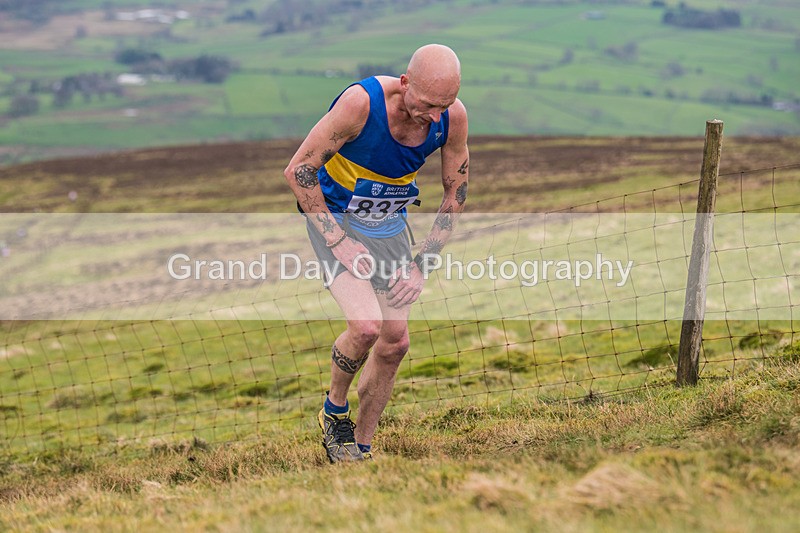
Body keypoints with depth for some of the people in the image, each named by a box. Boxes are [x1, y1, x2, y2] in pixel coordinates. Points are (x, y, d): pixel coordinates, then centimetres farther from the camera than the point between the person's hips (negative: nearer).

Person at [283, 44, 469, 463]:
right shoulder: (361, 102, -31)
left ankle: (360, 449, 20)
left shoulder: (453, 117, -17)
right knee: (366, 325, -23)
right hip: (334, 217, -5)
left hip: (390, 224, 5)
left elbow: (455, 193, -1)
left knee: (395, 342, 2)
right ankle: (334, 410, 5)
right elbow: (298, 171, -22)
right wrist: (338, 241, -23)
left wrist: (422, 264, -6)